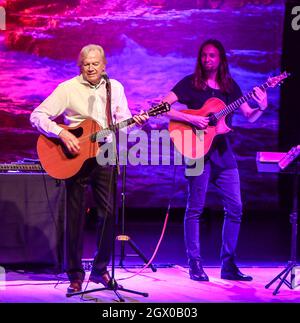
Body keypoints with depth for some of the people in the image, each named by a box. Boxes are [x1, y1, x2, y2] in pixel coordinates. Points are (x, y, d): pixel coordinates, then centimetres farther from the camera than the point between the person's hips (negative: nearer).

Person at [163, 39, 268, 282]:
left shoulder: (230, 86, 12)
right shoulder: (190, 83, -1)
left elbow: (250, 117, 12)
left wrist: (261, 107, -9)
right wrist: (190, 119, -20)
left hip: (223, 151, 5)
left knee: (235, 207, 2)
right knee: (196, 208, -2)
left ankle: (228, 264, 11)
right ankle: (195, 264, 5)